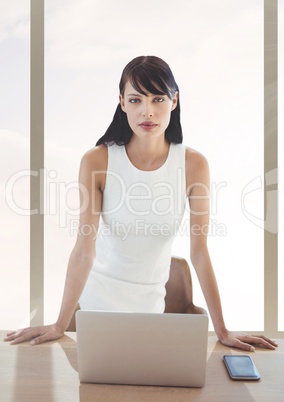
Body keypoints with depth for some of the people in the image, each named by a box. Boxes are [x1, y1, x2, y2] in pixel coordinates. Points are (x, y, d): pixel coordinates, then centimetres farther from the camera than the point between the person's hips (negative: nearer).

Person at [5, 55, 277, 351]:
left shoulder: (193, 165, -14)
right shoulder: (96, 161, -18)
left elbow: (200, 252, -13)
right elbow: (84, 250, -17)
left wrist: (222, 331, -11)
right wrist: (60, 326, -15)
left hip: (151, 301, 1)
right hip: (96, 297, 0)